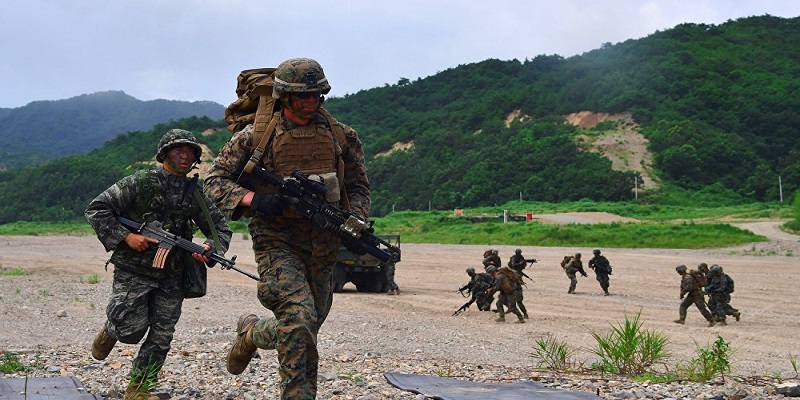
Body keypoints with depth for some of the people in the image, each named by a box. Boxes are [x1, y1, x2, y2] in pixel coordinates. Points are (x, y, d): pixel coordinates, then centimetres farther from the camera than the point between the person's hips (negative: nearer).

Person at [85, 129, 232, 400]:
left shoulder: (195, 193, 6)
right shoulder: (140, 183, -8)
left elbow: (221, 228, 12)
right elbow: (96, 210, -7)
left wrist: (209, 248, -10)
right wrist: (125, 236, -17)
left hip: (171, 276, 4)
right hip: (134, 272, -4)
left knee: (162, 336, 1)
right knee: (132, 330, -5)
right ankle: (109, 332, 31)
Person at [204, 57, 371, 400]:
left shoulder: (342, 136, 5)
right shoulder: (257, 136, -3)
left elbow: (358, 186, 13)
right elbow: (215, 180, 0)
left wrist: (354, 221, -7)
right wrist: (253, 199, -18)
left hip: (322, 247, 4)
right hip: (277, 242, -4)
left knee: (307, 331, 13)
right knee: (300, 320, -23)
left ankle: (252, 333, 39)